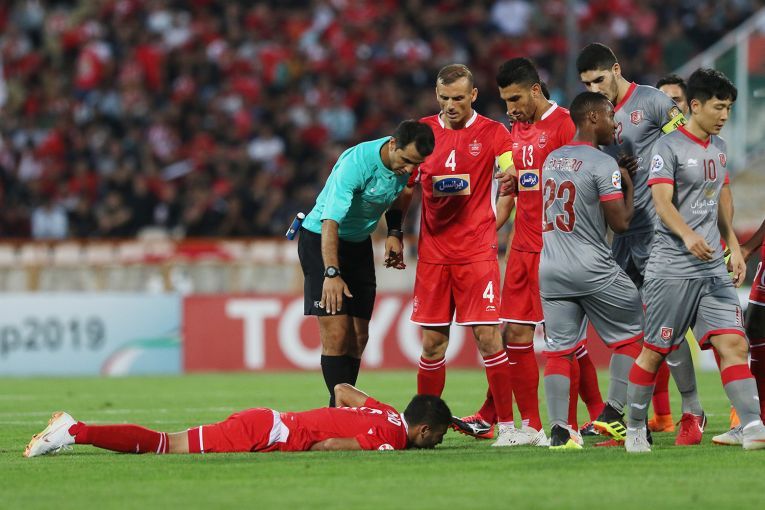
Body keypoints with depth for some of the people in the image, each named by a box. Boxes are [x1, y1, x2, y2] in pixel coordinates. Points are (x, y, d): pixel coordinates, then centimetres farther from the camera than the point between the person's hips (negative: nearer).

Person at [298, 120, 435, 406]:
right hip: (321, 240, -7)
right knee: (336, 332, -16)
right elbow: (330, 221, -37)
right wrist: (331, 273, -45)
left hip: (359, 243, 7)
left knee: (358, 336, 2)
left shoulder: (404, 166, -9)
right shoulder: (356, 163, -31)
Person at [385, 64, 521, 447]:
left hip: (477, 251, -3)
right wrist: (394, 232, 10)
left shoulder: (492, 133, 3)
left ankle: (506, 425, -3)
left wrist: (511, 174, -30)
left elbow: (512, 169, -7)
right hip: (432, 252, 3)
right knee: (433, 341, 3)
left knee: (488, 336, -8)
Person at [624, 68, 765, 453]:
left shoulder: (718, 147, 15)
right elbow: (662, 202, -19)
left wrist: (733, 247, 22)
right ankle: (635, 428, 16)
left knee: (733, 344, -7)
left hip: (713, 269, 6)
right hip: (671, 267, -6)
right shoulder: (668, 147, -9)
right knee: (655, 350, 1)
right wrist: (688, 235, -36)